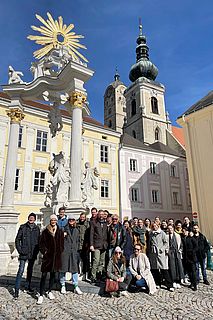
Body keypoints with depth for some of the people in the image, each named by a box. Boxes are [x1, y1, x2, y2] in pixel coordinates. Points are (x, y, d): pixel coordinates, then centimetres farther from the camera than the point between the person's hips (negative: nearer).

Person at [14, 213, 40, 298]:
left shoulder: (37, 229, 3)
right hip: (24, 253, -3)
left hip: (33, 254, 3)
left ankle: (28, 286, 32)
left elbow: (38, 241, 10)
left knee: (30, 270, 16)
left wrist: (36, 251, 2)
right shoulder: (23, 227, -4)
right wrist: (20, 250, -9)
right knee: (21, 270, -6)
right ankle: (17, 290, 4)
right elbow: (17, 240, -1)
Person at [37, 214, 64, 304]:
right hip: (47, 256, -2)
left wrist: (60, 252, 2)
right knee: (44, 275, -3)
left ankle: (49, 292, 29)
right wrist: (44, 251, -8)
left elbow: (62, 243, 9)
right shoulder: (45, 231, -2)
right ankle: (41, 295, 5)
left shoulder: (60, 232, 4)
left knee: (53, 274, 14)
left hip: (56, 256, 3)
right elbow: (41, 243, 0)